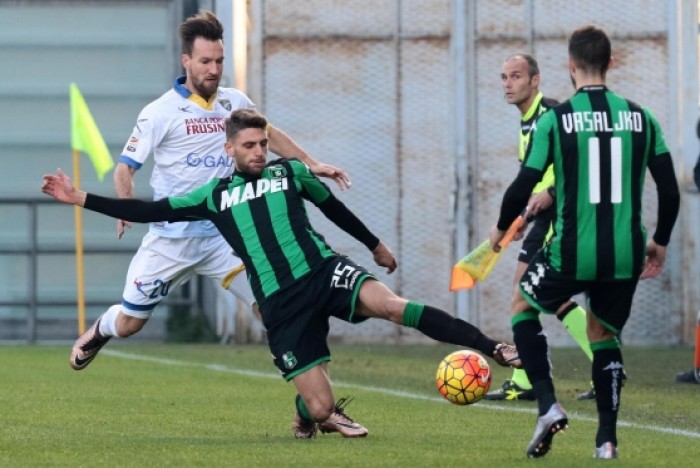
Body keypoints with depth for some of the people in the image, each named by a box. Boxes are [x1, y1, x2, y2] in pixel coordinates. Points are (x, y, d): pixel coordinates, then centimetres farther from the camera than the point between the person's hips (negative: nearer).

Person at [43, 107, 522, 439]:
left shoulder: (290, 172, 12)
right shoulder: (214, 195, 12)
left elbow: (333, 207, 26)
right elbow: (151, 212, 13)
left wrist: (375, 244, 34)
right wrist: (81, 199, 7)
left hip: (325, 272, 0)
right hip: (282, 307, 0)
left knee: (389, 304, -32)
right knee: (321, 409, -10)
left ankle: (494, 348, -36)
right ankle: (304, 414, 30)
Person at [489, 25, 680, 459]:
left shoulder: (555, 119, -6)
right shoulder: (640, 118, 3)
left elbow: (524, 187, -6)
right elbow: (670, 190, 4)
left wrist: (501, 229, 14)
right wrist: (660, 242, 20)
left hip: (572, 253, -3)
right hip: (626, 256, 3)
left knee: (524, 306, 23)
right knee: (604, 334, 25)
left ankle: (548, 404, 5)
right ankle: (607, 439, 15)